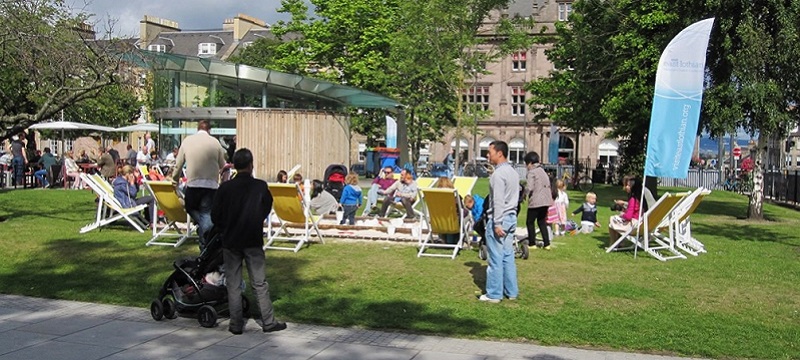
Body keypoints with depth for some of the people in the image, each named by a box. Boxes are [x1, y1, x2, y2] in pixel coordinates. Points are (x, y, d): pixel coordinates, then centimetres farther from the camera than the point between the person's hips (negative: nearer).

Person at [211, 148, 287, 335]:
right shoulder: (261, 186, -8)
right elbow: (267, 209, 7)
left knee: (233, 285, 8)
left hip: (230, 242, 0)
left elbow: (215, 216, -3)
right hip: (254, 241, 0)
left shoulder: (225, 187, -8)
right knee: (260, 284, 7)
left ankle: (236, 325, 11)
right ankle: (268, 322, 10)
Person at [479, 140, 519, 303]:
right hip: (511, 217, 9)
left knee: (496, 258, -2)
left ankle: (494, 294, 4)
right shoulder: (513, 172, 13)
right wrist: (510, 217, 19)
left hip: (499, 218, -9)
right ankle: (511, 291, 17)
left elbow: (498, 201, -20)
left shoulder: (499, 174, -16)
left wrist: (497, 224, -20)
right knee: (508, 256, 13)